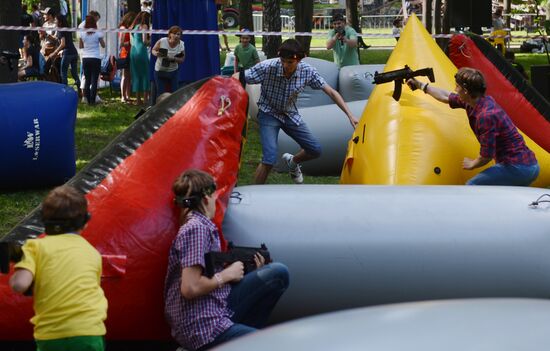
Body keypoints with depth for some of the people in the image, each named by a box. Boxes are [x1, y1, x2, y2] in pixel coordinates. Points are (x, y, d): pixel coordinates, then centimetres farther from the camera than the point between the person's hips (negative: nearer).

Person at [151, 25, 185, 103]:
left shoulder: (181, 45, -11)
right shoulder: (162, 41, -17)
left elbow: (182, 60, -4)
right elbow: (153, 50, -2)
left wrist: (173, 58, -25)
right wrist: (156, 53, -26)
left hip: (173, 72, 2)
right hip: (160, 71, -2)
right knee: (160, 93, 0)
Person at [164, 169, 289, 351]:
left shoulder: (204, 226, 17)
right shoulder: (196, 229, -13)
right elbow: (190, 288, -22)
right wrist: (227, 275, -8)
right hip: (202, 330, -9)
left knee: (278, 273, 5)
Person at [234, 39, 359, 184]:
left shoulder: (307, 71, -19)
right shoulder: (268, 67, -28)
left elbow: (331, 92, -11)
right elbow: (237, 77, -20)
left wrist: (350, 115, -15)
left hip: (290, 114, 4)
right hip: (269, 114, -4)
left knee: (315, 150, 5)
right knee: (270, 159, -21)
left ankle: (292, 162, 39)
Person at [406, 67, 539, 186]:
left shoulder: (486, 115, -24)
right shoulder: (473, 101, 4)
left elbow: (486, 155, -21)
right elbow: (446, 97, 23)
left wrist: (472, 164, 0)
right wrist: (420, 85, 33)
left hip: (518, 167, -10)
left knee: (472, 187, -5)